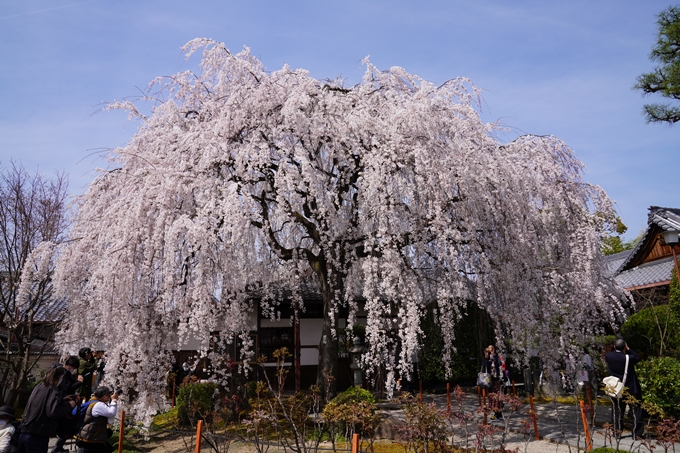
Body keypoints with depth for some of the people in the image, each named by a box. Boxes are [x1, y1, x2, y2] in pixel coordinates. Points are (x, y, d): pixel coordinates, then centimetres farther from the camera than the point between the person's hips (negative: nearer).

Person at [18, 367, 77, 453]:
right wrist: (69, 405, -8)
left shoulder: (39, 386, 10)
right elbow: (53, 412, -22)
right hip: (38, 436, -7)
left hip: (24, 433, 7)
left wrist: (62, 400, 17)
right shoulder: (54, 390, -13)